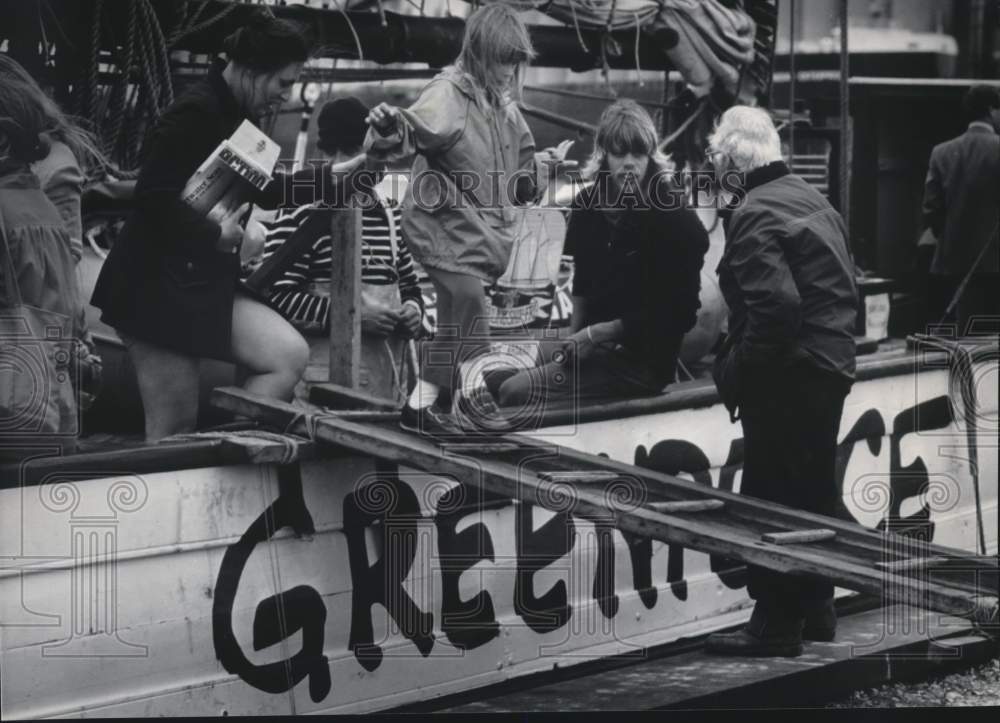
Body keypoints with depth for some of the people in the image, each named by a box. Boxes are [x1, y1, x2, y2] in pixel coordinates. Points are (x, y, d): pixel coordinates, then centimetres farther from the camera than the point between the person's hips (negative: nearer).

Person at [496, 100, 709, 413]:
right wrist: (574, 338, 4)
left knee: (517, 392, -22)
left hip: (643, 360, -7)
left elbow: (677, 312, -14)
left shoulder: (674, 218, -14)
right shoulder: (589, 204, 6)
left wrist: (598, 332, -13)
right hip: (593, 345, 7)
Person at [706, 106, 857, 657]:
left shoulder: (754, 215, -17)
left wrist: (734, 372, -18)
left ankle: (777, 623, 3)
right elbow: (846, 287, 15)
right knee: (814, 492, 19)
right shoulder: (812, 199, 12)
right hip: (831, 369, 10)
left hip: (786, 380, -10)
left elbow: (775, 306, -27)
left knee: (770, 501, -2)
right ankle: (816, 609, 29)